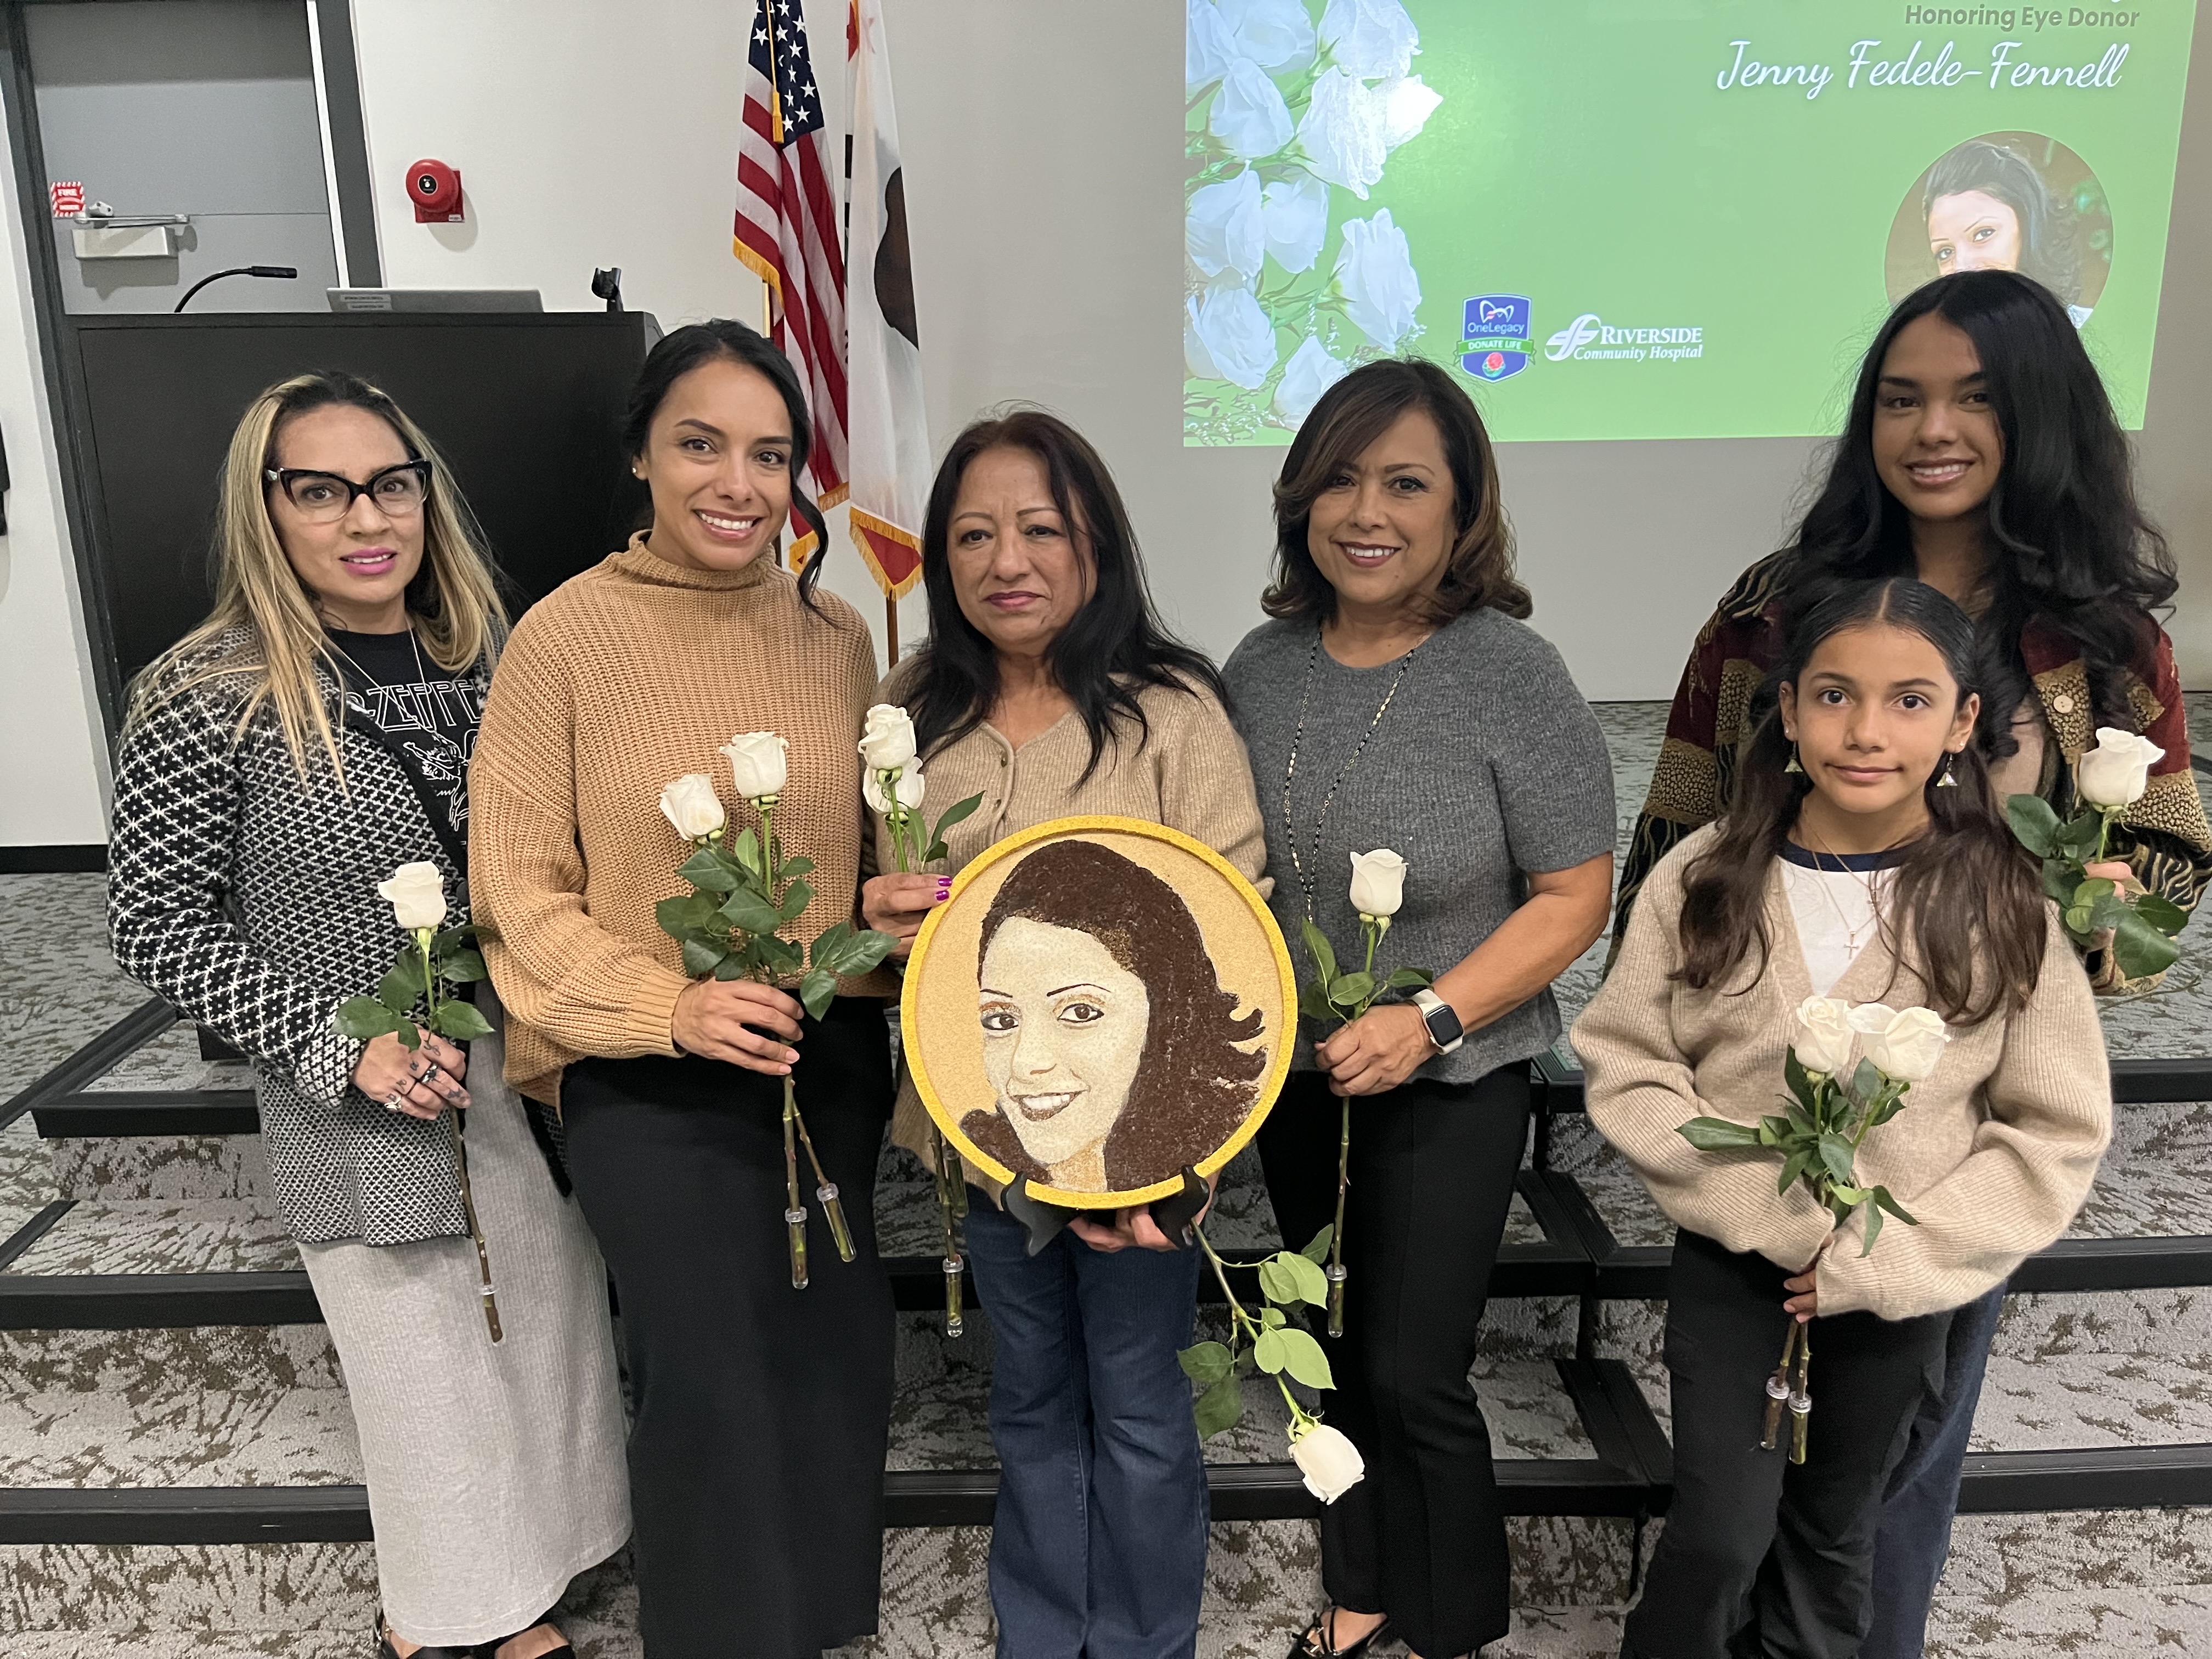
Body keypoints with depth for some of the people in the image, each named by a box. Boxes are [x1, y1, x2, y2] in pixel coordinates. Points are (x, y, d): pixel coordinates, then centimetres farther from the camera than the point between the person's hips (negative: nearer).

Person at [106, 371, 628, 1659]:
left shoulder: (485, 661, 2)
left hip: (532, 1093, 5)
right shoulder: (209, 703, -13)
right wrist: (340, 1045, -17)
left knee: (545, 1357, 18)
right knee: (436, 1395, 11)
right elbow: (156, 924, -9)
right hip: (368, 1123, -5)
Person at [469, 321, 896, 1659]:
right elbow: (518, 888, -10)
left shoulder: (836, 634, 1)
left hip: (833, 1059, 4)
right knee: (709, 1376, 6)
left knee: (832, 1353, 18)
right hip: (649, 1080, -4)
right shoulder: (569, 635, -12)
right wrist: (666, 1005, -21)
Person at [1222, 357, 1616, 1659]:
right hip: (1293, 1076, 5)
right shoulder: (1263, 666, -1)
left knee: (1413, 1371, 2)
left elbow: (1574, 897, -14)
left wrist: (1429, 1019, -23)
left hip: (1451, 1086, -5)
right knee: (1343, 1351, 19)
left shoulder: (1514, 675, -16)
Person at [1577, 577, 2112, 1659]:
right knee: (1719, 1535, 2)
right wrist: (1765, 1209, -18)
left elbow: (2056, 1132, -7)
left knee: (1836, 1531, 19)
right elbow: (1625, 1068, -8)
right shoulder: (1704, 879, -10)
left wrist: (1885, 1263, -13)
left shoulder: (2006, 907, -11)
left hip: (1903, 1285, 1)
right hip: (1729, 1261, -1)